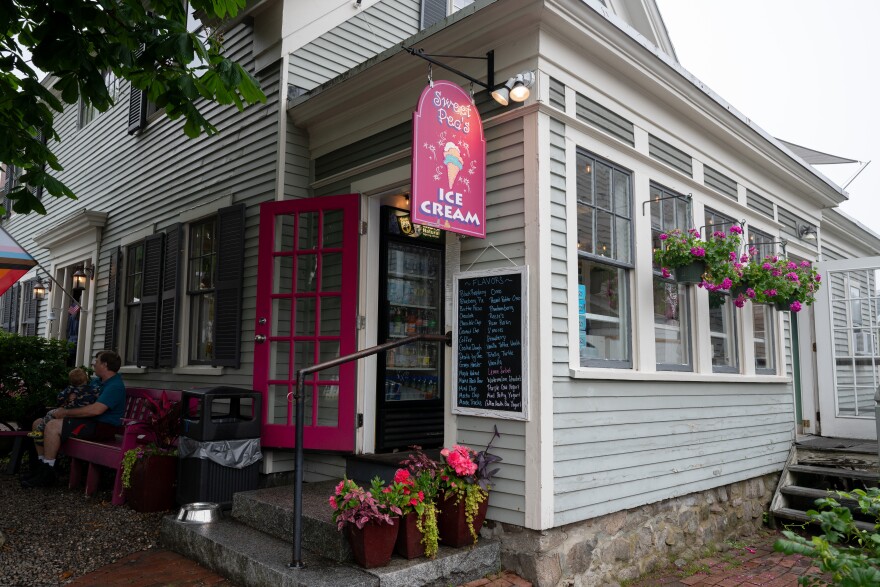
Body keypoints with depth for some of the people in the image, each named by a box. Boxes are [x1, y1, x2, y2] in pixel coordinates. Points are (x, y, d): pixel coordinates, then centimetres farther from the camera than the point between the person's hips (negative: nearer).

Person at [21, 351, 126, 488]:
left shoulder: (115, 386, -17)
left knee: (53, 426, -25)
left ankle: (47, 475, -14)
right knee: (38, 423, 9)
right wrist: (62, 409, 4)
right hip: (88, 420, 10)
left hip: (102, 426, -10)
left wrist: (66, 412, -20)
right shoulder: (96, 381, 16)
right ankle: (42, 466, 13)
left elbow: (96, 410, -27)